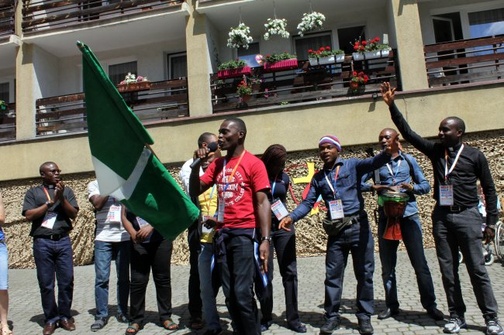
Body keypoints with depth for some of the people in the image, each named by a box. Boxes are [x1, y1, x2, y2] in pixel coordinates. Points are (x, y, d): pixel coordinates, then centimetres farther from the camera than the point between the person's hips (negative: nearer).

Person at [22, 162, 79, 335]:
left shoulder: (66, 190, 11)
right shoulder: (33, 192, 8)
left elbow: (74, 214, 3)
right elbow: (29, 215, -3)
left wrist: (61, 197, -8)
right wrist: (50, 202, -8)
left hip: (63, 241, 1)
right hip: (42, 242, -1)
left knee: (66, 281, 2)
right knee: (46, 283, 4)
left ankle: (65, 316, 15)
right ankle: (50, 319, 15)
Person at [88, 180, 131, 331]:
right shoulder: (94, 184, 9)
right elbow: (97, 204, -8)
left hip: (124, 237, 1)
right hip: (103, 238, -1)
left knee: (124, 278, 6)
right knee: (101, 278, -2)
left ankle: (122, 312, 17)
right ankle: (101, 315, 9)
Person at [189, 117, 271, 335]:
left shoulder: (254, 163, -4)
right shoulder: (217, 164, 14)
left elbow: (262, 202, -9)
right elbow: (194, 192, 13)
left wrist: (266, 238, -17)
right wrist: (197, 164, 0)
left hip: (244, 233, -6)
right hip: (222, 233, 6)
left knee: (242, 292, -6)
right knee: (229, 292, 10)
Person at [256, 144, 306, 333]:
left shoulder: (284, 178, 9)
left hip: (283, 227, 4)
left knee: (289, 272, 4)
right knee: (264, 274, 2)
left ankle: (293, 318, 13)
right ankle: (266, 318, 17)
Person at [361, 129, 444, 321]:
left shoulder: (408, 160, 7)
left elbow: (425, 185, 8)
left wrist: (412, 187, -13)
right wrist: (375, 187, -17)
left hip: (409, 215, -1)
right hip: (386, 217, 1)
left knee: (420, 263, 0)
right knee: (387, 265, 7)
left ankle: (430, 305, 14)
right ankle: (391, 305, 19)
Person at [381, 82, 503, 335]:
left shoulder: (474, 155, 0)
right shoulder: (435, 151, 7)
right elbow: (408, 133, 3)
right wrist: (392, 106, -4)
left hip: (467, 217, -3)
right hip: (442, 217, 3)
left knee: (477, 270, 1)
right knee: (448, 271, 8)